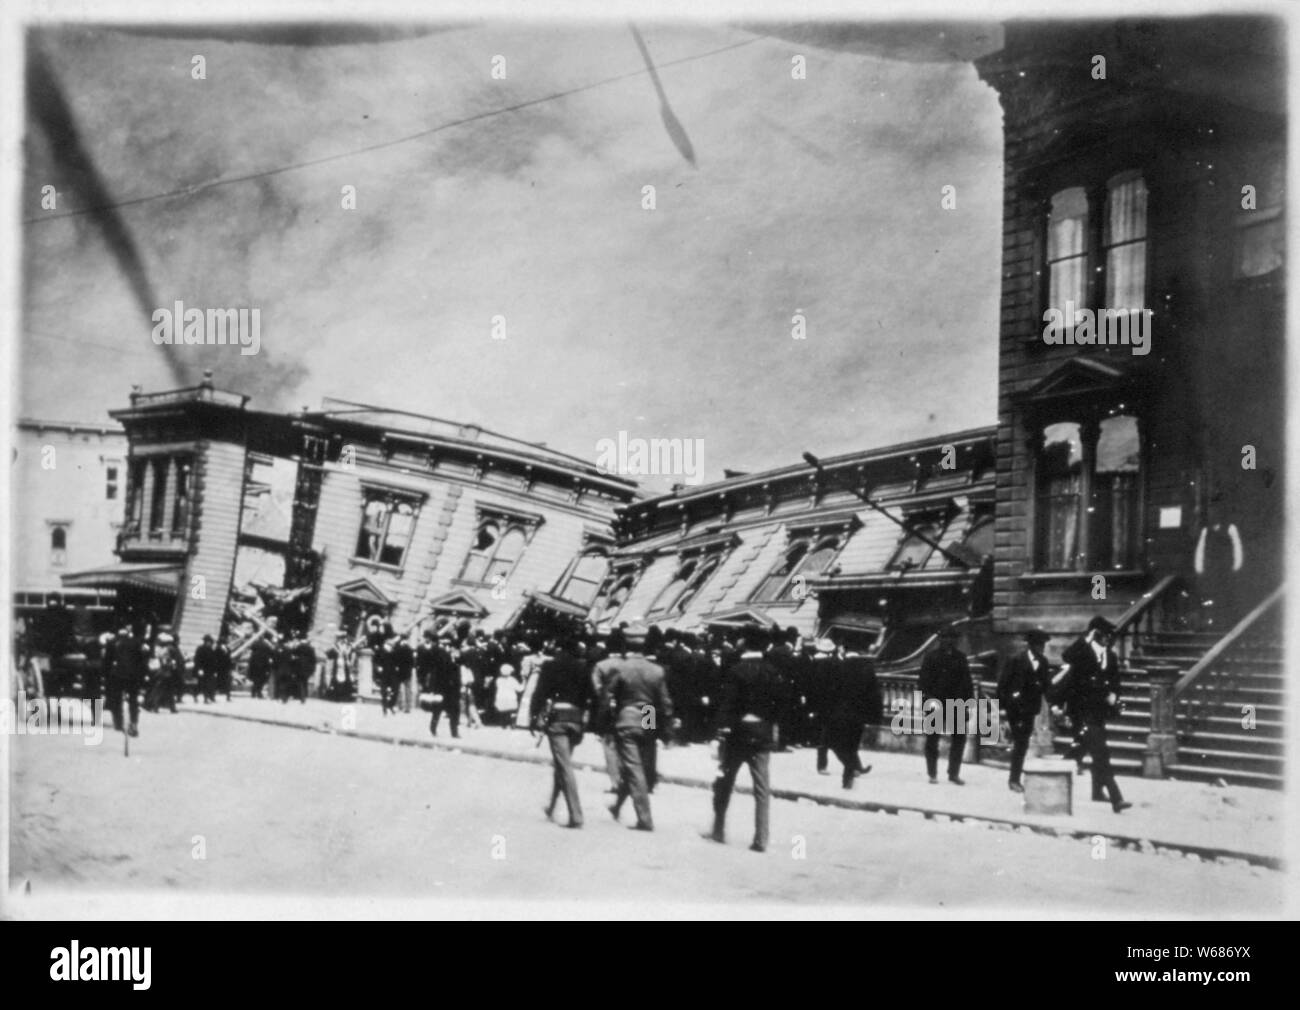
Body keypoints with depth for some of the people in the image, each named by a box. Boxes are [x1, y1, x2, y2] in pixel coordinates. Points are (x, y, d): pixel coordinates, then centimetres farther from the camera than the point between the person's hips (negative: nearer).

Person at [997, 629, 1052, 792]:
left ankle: (1015, 779, 17)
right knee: (1020, 743, -8)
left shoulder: (1043, 662, 6)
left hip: (1030, 709, 5)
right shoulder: (1016, 661, -9)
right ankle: (1014, 780, 0)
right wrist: (1003, 706, -12)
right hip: (1015, 708, -5)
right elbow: (1003, 684, -7)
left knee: (1023, 744, 8)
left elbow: (1045, 685, 9)